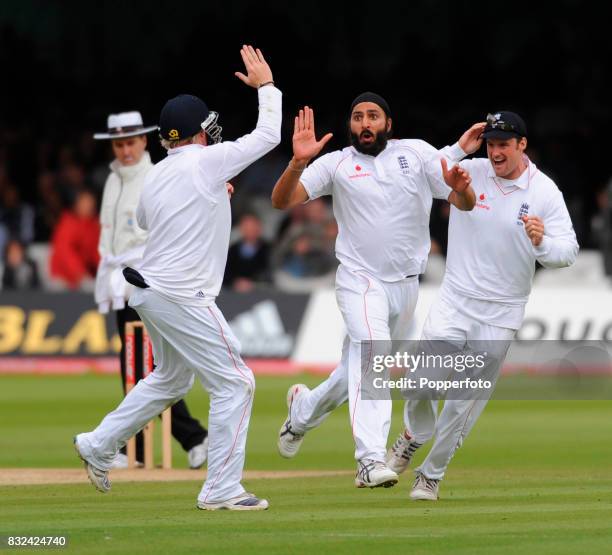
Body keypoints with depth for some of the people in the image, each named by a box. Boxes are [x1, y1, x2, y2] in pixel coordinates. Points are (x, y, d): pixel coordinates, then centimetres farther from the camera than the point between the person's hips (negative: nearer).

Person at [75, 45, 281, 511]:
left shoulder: (155, 176, 8)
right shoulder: (207, 162, -13)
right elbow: (268, 136, -7)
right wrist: (265, 85, 7)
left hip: (151, 292, 9)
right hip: (183, 297, -9)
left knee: (171, 379, 27)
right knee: (235, 383, -3)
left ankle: (98, 446, 31)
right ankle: (221, 490, -5)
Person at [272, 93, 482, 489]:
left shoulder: (418, 154, 2)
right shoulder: (336, 163, 0)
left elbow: (465, 203, -3)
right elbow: (282, 201, -10)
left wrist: (459, 185, -27)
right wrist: (298, 162, -28)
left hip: (406, 284, 4)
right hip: (360, 279, -3)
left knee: (358, 369, 15)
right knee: (370, 351, -27)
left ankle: (303, 409, 44)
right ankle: (371, 461, -34)